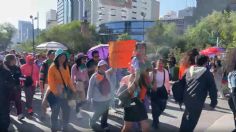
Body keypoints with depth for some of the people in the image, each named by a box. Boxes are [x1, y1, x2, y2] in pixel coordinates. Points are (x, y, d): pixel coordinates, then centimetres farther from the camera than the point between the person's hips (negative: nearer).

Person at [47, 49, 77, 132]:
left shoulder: (66, 66, 6)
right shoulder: (52, 67, -12)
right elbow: (51, 81, -15)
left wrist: (73, 89, 1)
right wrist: (56, 92, -22)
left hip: (64, 92, 6)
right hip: (55, 93, -6)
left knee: (67, 110, 13)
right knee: (55, 111, 8)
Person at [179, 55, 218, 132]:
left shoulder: (188, 71, 6)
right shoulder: (207, 74, -9)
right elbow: (212, 89, -7)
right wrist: (214, 102, 4)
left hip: (187, 99, 6)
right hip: (197, 102, -6)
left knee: (186, 119, 25)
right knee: (191, 121, 6)